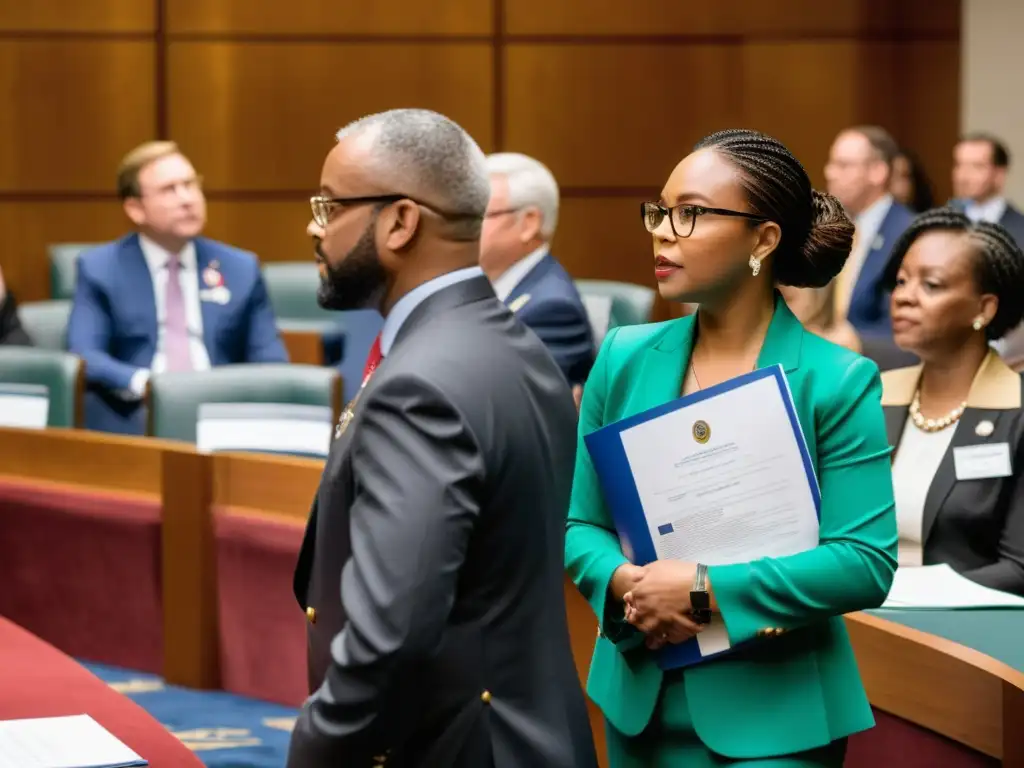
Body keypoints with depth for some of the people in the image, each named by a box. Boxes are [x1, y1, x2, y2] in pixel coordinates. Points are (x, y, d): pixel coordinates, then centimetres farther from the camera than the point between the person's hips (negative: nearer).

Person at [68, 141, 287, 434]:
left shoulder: (241, 269, 17)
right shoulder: (100, 269, 10)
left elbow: (271, 366, 12)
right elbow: (83, 357, -2)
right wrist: (143, 384, -22)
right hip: (132, 420, 0)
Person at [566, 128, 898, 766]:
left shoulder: (837, 382, -10)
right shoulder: (624, 359, 3)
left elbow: (868, 562, -15)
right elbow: (582, 525, 6)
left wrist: (708, 589, -20)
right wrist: (626, 584, -15)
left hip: (774, 716, -4)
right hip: (639, 703, 4)